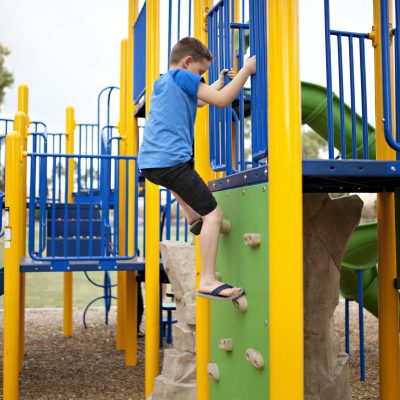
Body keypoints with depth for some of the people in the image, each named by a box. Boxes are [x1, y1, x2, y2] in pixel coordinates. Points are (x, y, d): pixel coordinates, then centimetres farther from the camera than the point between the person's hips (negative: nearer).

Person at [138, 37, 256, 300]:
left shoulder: (161, 81, 24)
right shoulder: (182, 76, -2)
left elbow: (199, 100, 36)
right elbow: (221, 100, -10)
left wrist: (220, 82, 43)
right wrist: (247, 69, -2)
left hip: (149, 163, 9)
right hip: (171, 161, -9)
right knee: (213, 214, -9)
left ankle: (193, 218, 40)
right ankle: (208, 281, -14)